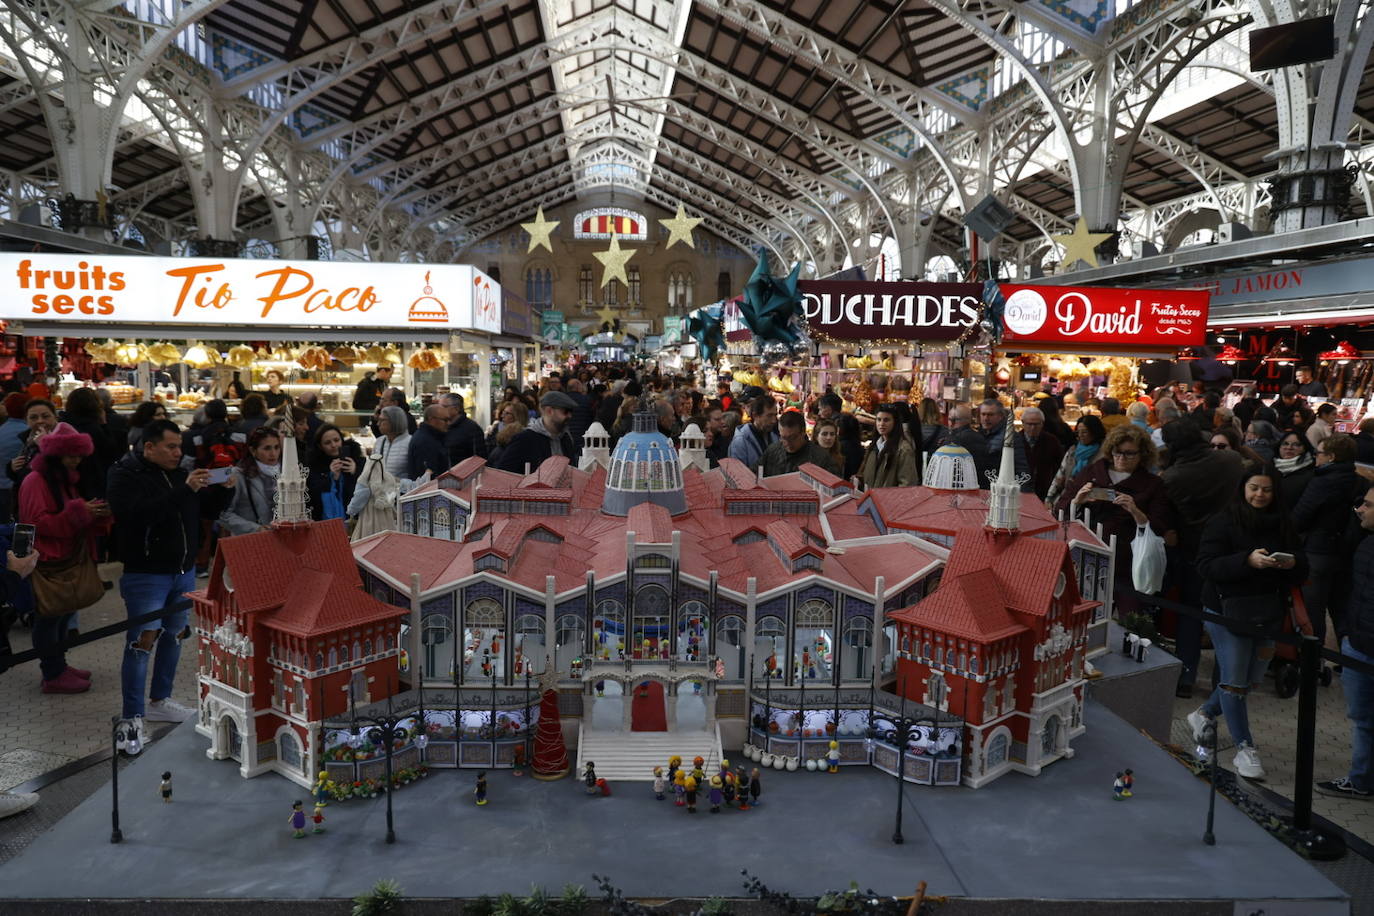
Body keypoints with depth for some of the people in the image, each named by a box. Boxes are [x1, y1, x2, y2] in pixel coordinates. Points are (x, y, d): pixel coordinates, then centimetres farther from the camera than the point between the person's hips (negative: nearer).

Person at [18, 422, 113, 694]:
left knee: (63, 613, 14)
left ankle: (58, 666, 25)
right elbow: (38, 522, -20)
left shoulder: (67, 479, 16)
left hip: (68, 557, 9)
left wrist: (96, 515, 2)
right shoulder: (36, 481, -13)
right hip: (47, 561, -9)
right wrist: (79, 512, -24)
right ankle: (54, 676, 4)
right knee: (49, 616, -3)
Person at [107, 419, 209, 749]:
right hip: (145, 573, -7)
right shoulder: (125, 474, -9)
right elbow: (139, 513, -28)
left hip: (184, 570, 7)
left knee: (175, 635, 14)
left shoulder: (180, 473, 10)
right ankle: (132, 718, -3)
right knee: (143, 640, -10)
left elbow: (204, 511, 15)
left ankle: (159, 701, 30)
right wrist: (184, 490, -31)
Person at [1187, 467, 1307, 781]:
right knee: (1234, 679, -3)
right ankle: (1245, 748, 6)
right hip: (1228, 613, -5)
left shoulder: (1282, 527, 9)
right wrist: (1248, 560, -29)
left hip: (1267, 614, 6)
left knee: (1249, 678, 11)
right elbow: (1207, 565, -16)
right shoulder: (1223, 522, -7)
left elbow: (1302, 571, 10)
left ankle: (1204, 714, 34)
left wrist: (1292, 564, -14)